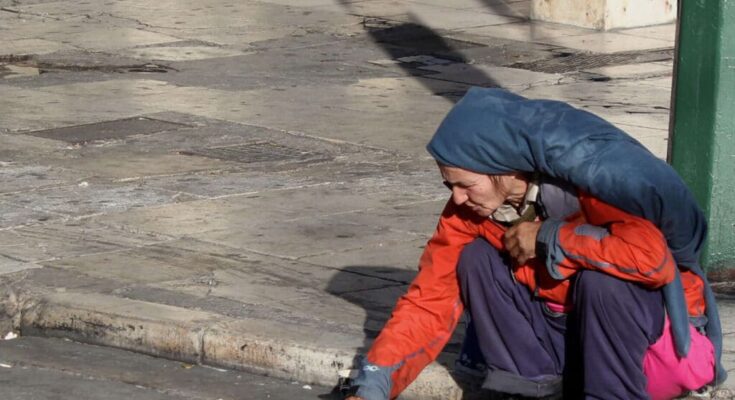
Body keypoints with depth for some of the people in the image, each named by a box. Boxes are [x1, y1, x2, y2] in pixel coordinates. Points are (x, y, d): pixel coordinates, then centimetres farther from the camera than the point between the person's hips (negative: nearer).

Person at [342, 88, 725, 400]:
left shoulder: (593, 170, -28)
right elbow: (430, 297, -8)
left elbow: (652, 255, -39)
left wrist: (549, 238, -29)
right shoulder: (470, 205, -10)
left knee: (602, 278, -35)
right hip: (563, 325, 5)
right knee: (476, 260, -14)